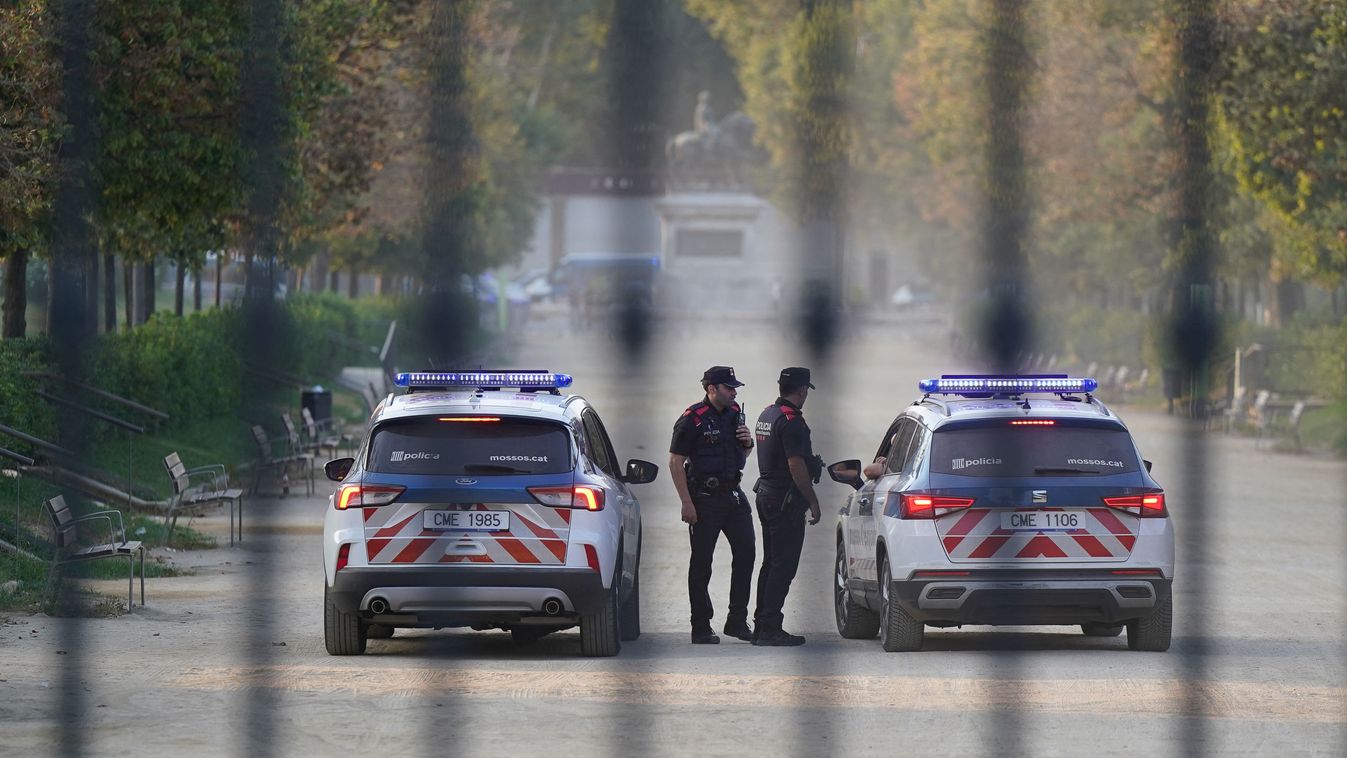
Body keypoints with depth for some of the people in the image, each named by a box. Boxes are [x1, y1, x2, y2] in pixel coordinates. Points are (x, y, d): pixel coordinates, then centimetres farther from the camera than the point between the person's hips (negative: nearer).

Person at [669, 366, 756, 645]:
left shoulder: (734, 413, 11)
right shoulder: (692, 419, -11)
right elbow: (675, 463, -12)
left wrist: (747, 444, 0)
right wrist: (687, 503, -16)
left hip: (733, 494, 7)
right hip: (705, 498, -7)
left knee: (745, 553, 3)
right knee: (701, 563, 0)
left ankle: (737, 621, 12)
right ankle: (701, 627, 4)